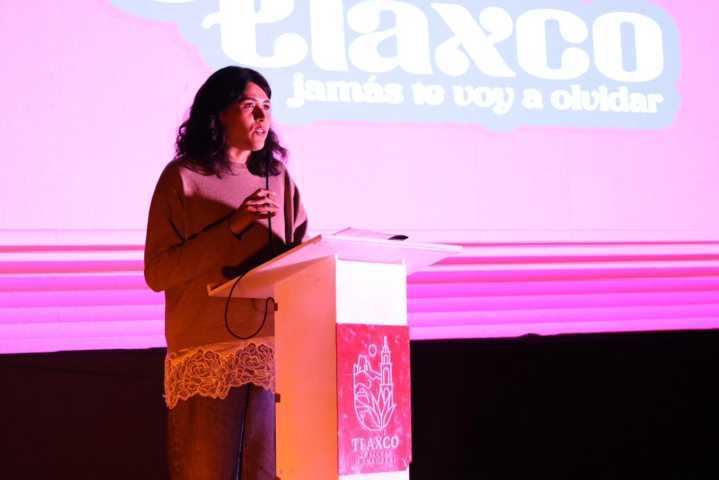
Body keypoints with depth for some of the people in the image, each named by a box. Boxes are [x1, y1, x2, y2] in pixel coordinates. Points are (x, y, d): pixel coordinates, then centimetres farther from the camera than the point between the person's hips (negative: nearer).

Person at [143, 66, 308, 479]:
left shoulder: (278, 178, 16)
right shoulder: (183, 177, 3)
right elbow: (157, 273, -6)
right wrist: (232, 226, -12)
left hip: (273, 350, 4)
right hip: (209, 354, -3)